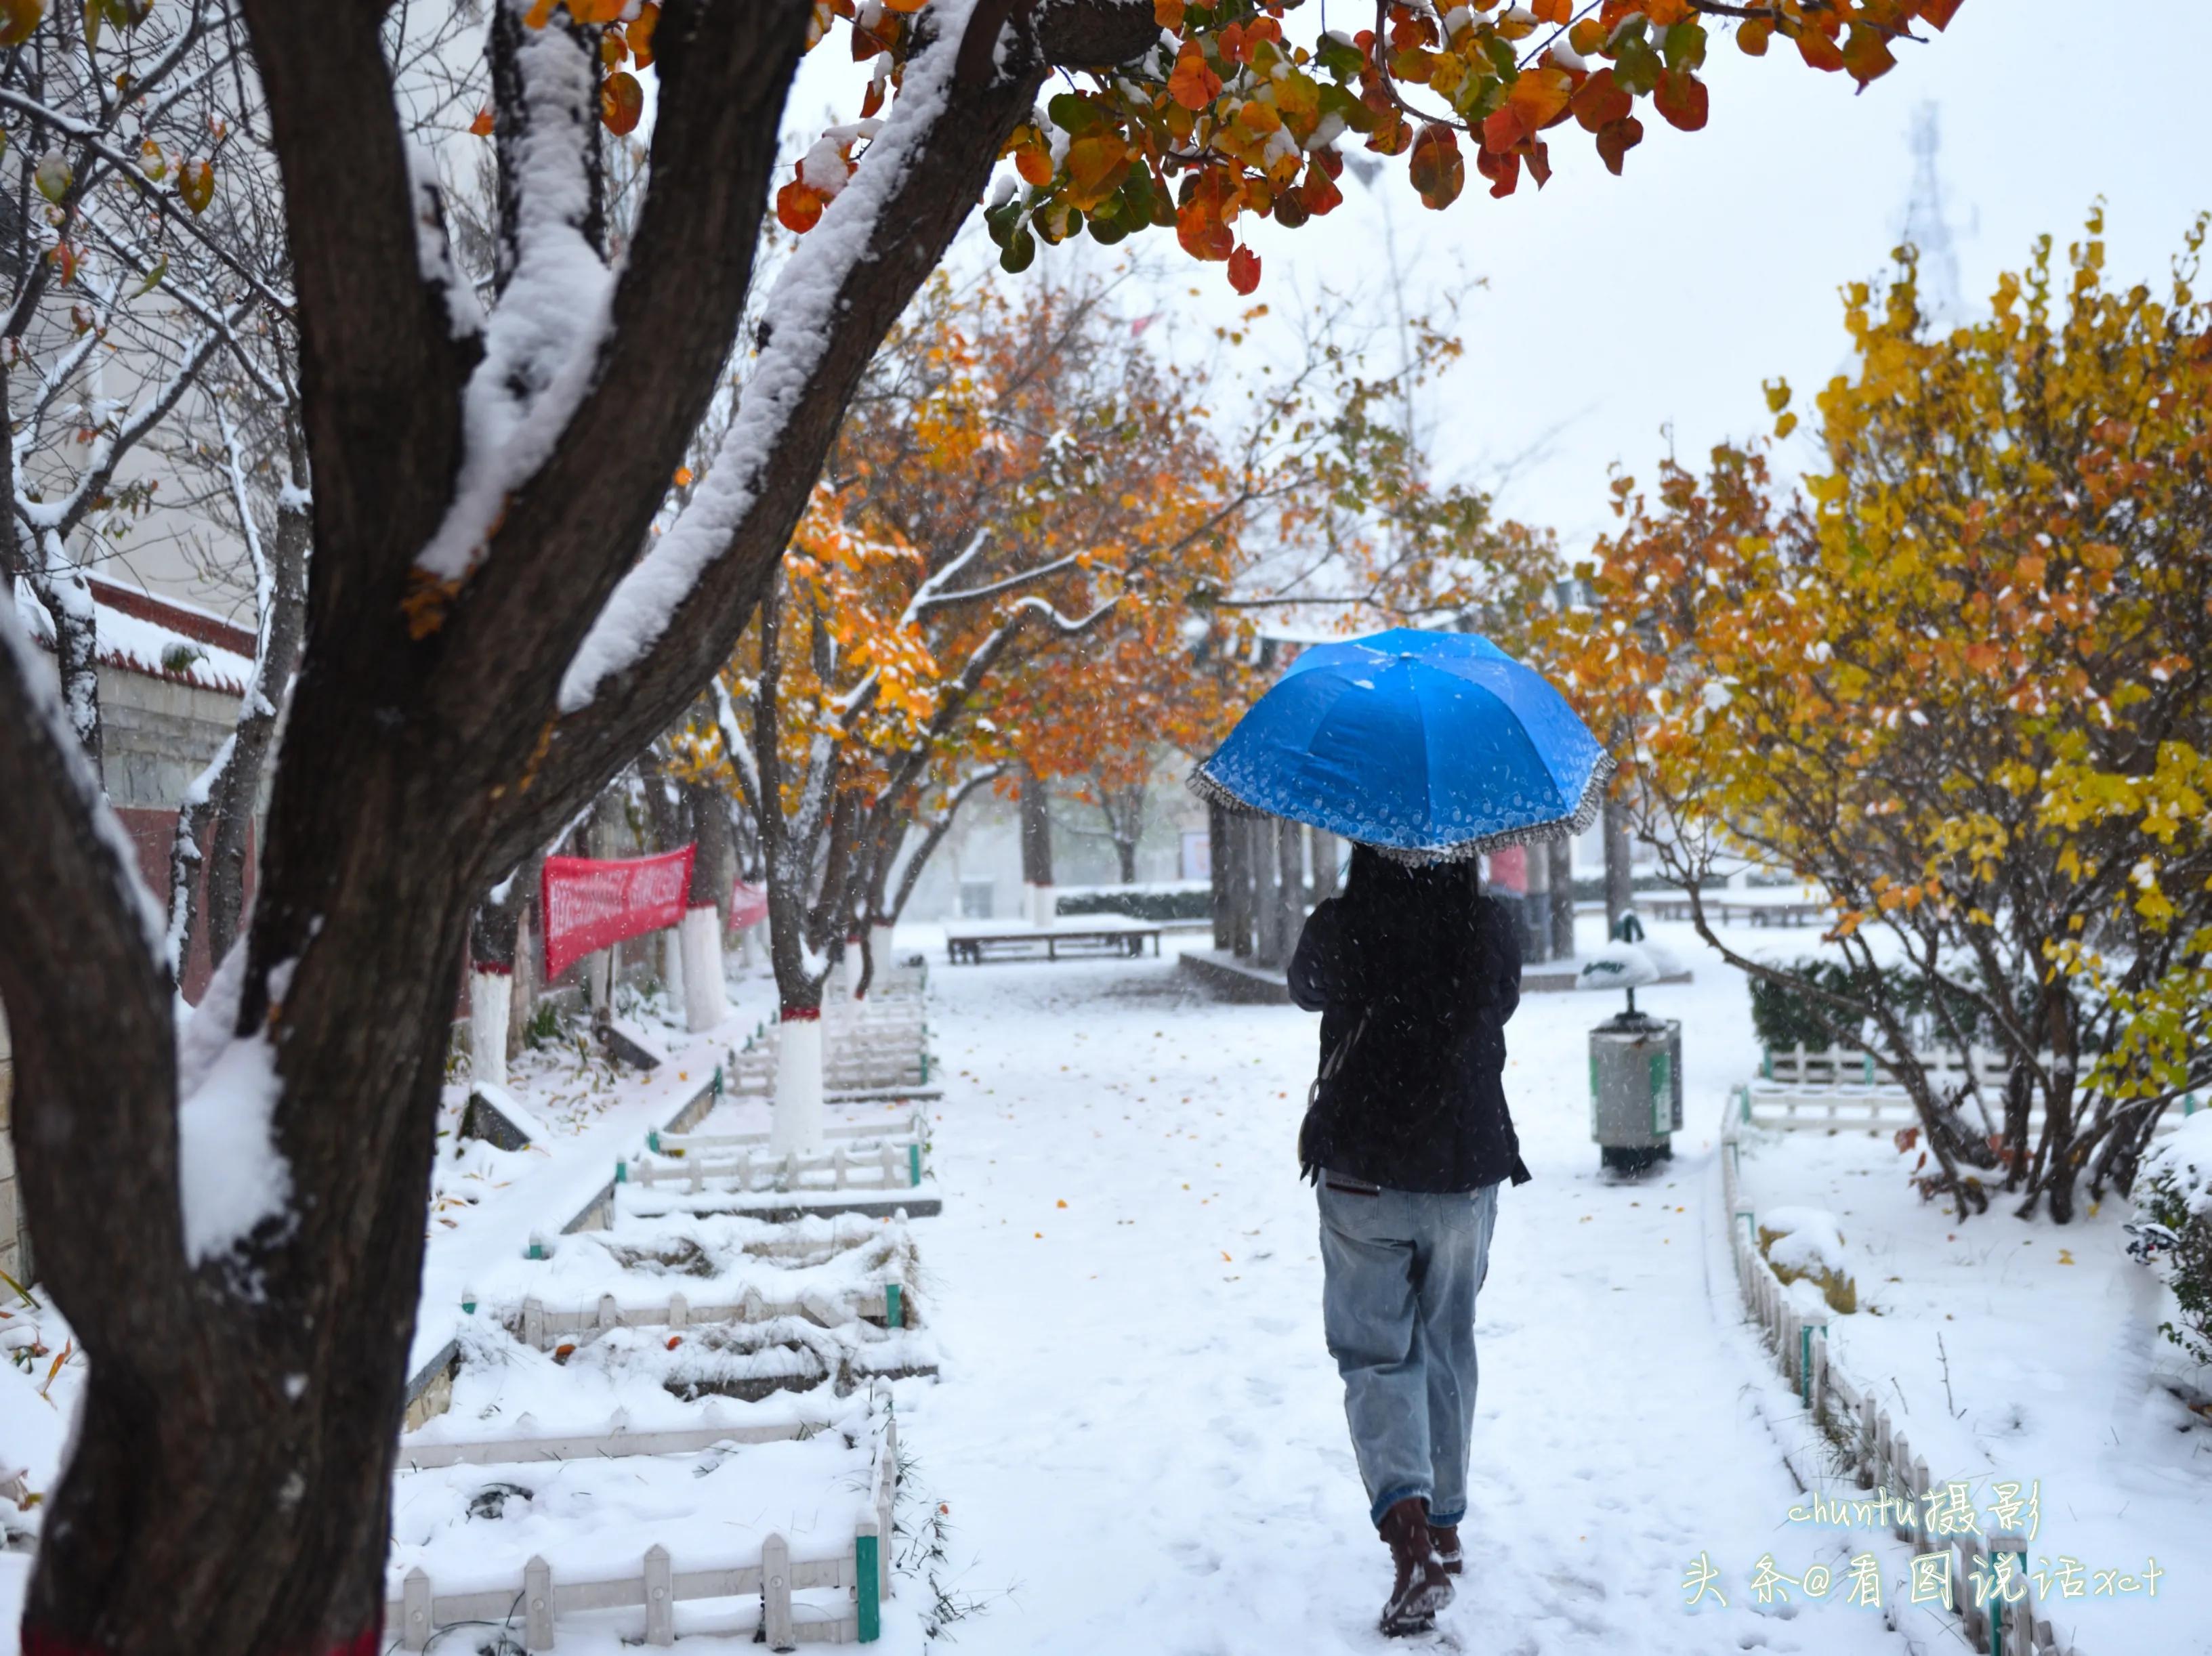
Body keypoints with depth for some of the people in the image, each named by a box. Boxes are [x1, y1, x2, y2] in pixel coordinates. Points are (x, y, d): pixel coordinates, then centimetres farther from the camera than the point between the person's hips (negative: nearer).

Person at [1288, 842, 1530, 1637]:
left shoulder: (1342, 927, -12)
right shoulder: (1493, 928, -7)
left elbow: (1307, 989, 10)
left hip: (1362, 1177, -2)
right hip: (1468, 1174, 2)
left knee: (1374, 1355, 6)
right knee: (1446, 1349, 18)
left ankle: (1409, 1527, -14)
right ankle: (1443, 1526, 30)